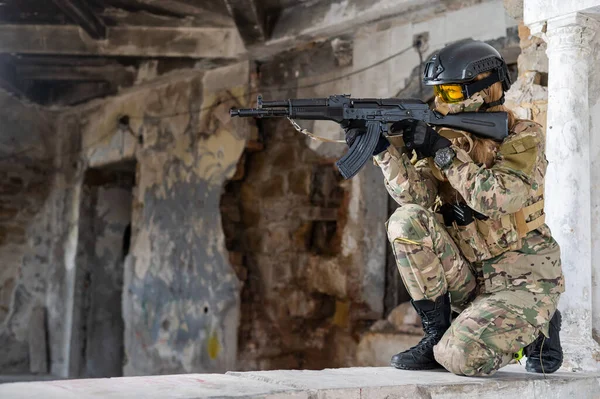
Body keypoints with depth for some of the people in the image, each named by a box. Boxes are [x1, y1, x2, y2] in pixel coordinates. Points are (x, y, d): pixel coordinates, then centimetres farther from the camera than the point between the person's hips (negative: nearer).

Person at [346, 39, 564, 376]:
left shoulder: (523, 138, -9)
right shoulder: (448, 136, 5)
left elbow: (500, 199, -27)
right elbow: (416, 195, -11)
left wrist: (444, 153, -26)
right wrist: (383, 148, -24)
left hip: (523, 281, -5)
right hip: (470, 280, 5)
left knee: (461, 358, -25)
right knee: (407, 221, -19)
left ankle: (536, 331, 8)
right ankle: (437, 333, -7)